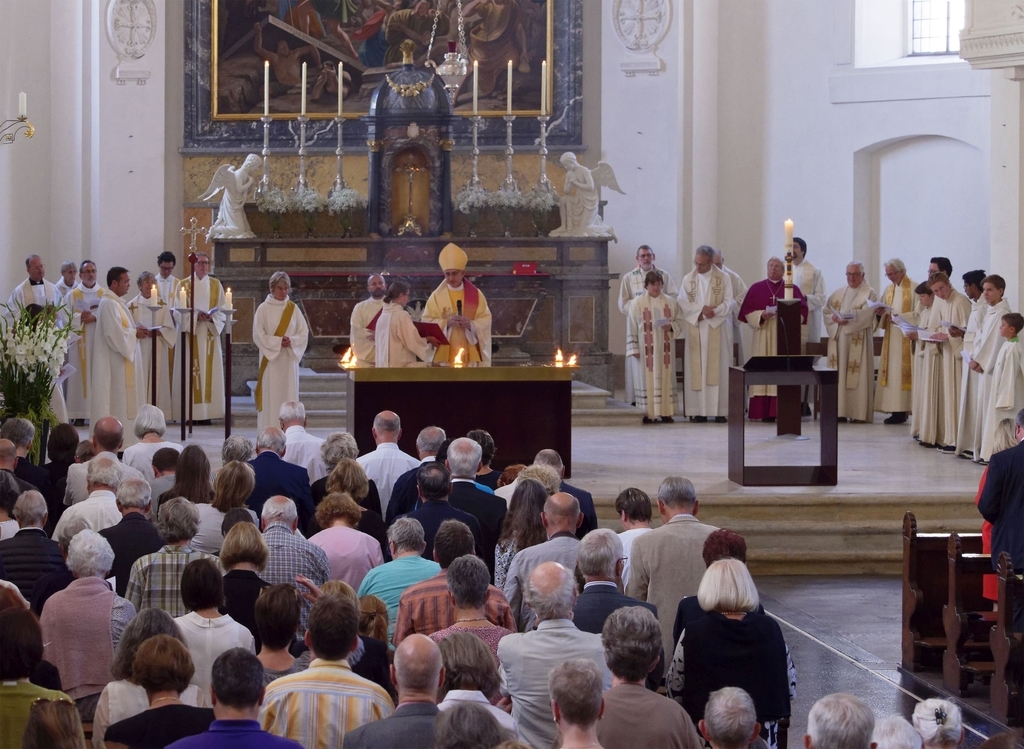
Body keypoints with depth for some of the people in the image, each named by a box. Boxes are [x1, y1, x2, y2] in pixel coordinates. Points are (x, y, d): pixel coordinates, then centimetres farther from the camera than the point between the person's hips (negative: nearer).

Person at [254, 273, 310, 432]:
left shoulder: (293, 308, 7)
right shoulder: (263, 309, -1)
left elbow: (304, 333, 6)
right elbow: (258, 335, -6)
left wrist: (291, 341, -13)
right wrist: (278, 341, -16)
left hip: (289, 360, 3)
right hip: (270, 359, -3)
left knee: (289, 394, 2)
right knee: (271, 397, -5)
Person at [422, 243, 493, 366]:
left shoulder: (475, 294, 7)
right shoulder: (437, 296, 5)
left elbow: (486, 320, 5)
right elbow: (427, 323, 0)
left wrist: (471, 324, -15)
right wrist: (446, 323, -17)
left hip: (470, 355, 1)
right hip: (444, 355, -1)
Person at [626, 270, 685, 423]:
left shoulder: (670, 302, 7)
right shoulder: (637, 303, 0)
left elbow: (680, 321, 10)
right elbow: (631, 327, -1)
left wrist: (671, 327, -12)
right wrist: (633, 348, -7)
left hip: (664, 349, 3)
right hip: (646, 349, -3)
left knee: (665, 378, 3)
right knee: (647, 378, -3)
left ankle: (666, 412, 7)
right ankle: (648, 413, -1)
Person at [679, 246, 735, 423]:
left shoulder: (724, 278, 1)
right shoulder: (688, 279, 8)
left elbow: (728, 304, -5)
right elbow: (683, 302, 0)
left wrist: (712, 312, -18)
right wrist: (702, 308, -15)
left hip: (718, 330, -2)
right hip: (696, 331, 2)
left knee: (719, 368, -3)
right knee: (697, 369, -1)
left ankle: (720, 410, -1)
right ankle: (698, 411, -1)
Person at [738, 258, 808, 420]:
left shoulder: (793, 289, 9)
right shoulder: (756, 288, 10)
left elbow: (802, 312, 2)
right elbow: (747, 311, 4)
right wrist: (761, 316, -13)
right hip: (763, 337, 0)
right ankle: (764, 412, -7)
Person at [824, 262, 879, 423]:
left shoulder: (869, 294, 2)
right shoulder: (838, 294, 17)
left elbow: (867, 315, -13)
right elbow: (826, 312, 9)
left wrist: (848, 318, -25)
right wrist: (835, 318, -13)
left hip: (858, 341, -5)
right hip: (838, 339, 5)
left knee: (858, 377, -7)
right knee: (839, 375, 1)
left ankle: (859, 413, -6)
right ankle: (840, 411, 2)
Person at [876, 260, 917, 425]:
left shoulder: (914, 289, -5)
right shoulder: (888, 290, 15)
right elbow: (883, 319, 17)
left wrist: (900, 317, -20)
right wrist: (880, 314, -5)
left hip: (908, 339, -6)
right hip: (891, 339, 6)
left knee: (906, 373, -9)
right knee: (893, 374, 2)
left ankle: (908, 408, -8)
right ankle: (897, 411, 2)